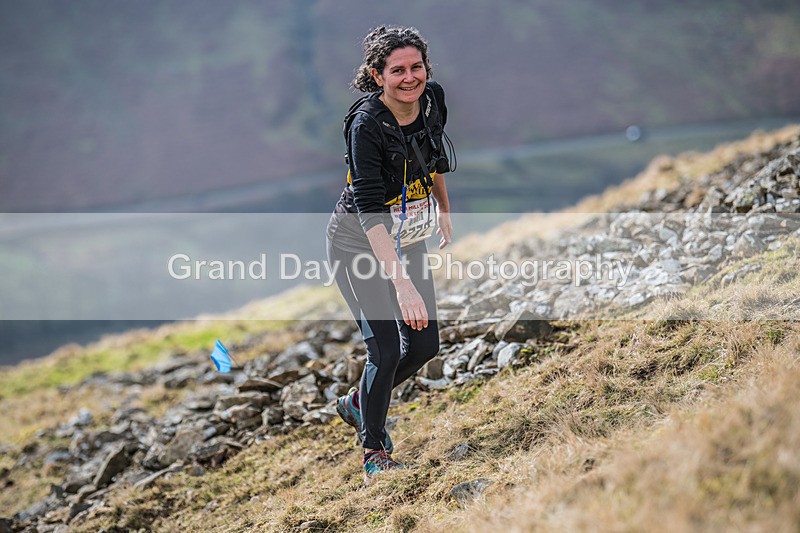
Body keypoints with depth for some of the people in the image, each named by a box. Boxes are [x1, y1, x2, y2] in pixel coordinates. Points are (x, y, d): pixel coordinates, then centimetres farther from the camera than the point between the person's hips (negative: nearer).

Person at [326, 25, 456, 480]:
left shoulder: (432, 98, -9)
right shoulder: (366, 124, -28)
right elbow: (371, 210, -34)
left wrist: (444, 208, 23)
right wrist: (402, 284, -40)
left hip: (409, 240, 7)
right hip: (361, 246, -7)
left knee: (425, 345, 8)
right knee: (387, 350, -11)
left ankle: (360, 403, 34)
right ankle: (375, 451, 10)